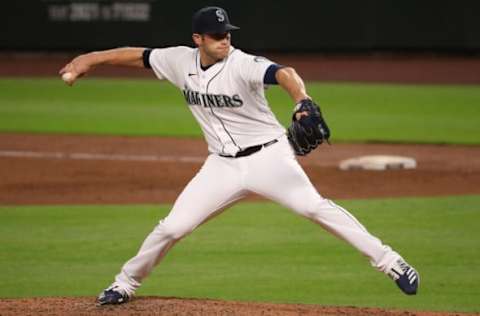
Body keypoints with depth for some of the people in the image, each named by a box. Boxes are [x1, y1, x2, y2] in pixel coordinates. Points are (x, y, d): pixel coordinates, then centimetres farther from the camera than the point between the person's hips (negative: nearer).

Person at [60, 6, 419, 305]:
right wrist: (90, 58, 11)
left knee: (314, 207, -22)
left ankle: (389, 262, -18)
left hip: (268, 156, -4)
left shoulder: (243, 64, -20)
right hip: (222, 167, 4)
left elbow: (283, 73, -38)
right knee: (173, 226, 0)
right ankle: (126, 282, 22)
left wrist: (302, 100, -59)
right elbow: (138, 55, 13)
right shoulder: (181, 61, -2)